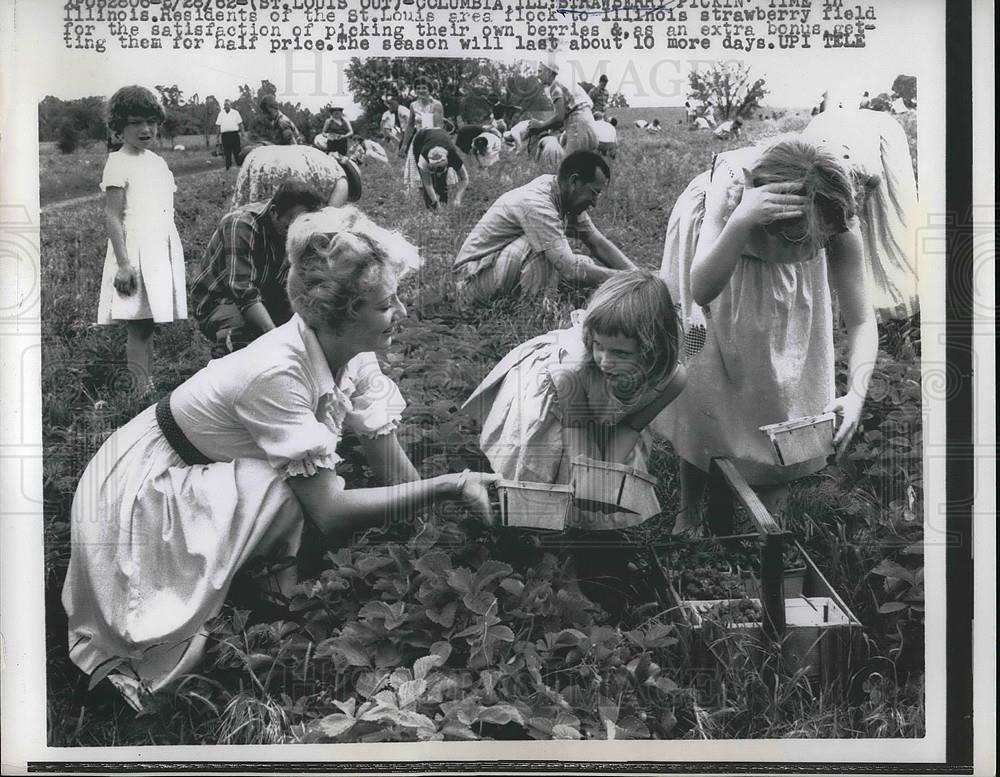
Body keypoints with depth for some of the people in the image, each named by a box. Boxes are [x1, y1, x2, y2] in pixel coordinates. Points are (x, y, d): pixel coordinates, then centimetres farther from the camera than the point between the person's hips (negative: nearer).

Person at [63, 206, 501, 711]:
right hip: (146, 489, -8)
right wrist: (448, 487, -36)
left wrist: (468, 505, -22)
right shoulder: (277, 371, -35)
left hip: (206, 482, 8)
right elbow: (330, 513, -36)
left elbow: (395, 473, -11)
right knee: (307, 493, -28)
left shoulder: (354, 356, -12)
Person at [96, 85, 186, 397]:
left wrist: (175, 255, 18)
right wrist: (123, 264, -17)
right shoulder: (118, 162, -5)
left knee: (149, 324, 8)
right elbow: (112, 216, -10)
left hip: (165, 250, 7)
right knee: (138, 327, -8)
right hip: (136, 251, -7)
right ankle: (142, 391, -8)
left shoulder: (158, 162, 16)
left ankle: (149, 386, 13)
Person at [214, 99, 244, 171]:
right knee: (227, 153, 2)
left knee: (236, 151, -5)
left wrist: (242, 134, -2)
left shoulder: (235, 112, 6)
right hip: (225, 135, 2)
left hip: (234, 134, -2)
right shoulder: (221, 114, 11)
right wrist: (218, 136, 8)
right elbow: (218, 125, 13)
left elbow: (240, 124, 6)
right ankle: (228, 167, 6)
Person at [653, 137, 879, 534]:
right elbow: (701, 290, -52)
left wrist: (856, 394, -49)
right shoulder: (730, 187, -44)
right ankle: (689, 509, 17)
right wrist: (741, 222, -68)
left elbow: (861, 321, -33)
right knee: (701, 371, -2)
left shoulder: (836, 222, -37)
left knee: (783, 371, 2)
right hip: (716, 233, -2)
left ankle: (774, 479, 29)